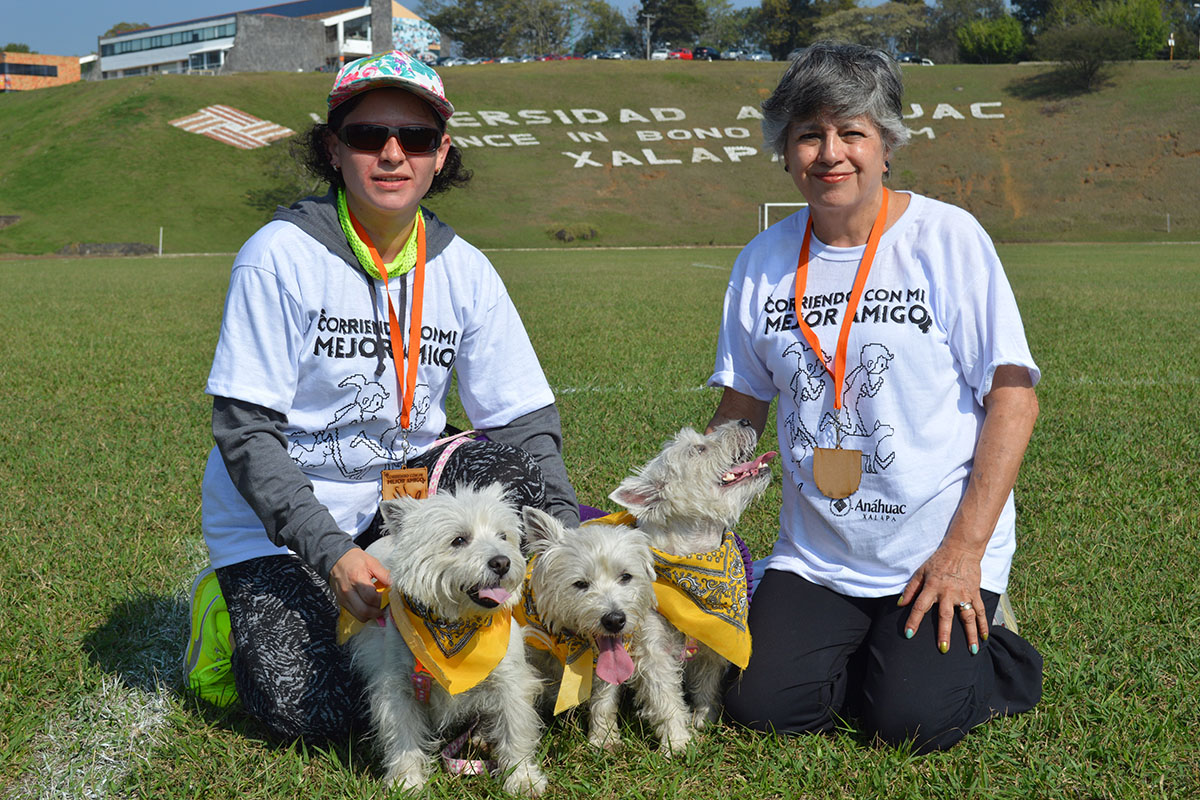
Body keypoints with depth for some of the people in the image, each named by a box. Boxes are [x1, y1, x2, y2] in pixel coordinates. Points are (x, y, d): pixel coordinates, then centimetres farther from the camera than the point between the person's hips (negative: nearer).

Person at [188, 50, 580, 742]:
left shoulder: (462, 270, -4)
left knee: (522, 470, -25)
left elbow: (527, 421, -5)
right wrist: (331, 552, -30)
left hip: (398, 493, 4)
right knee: (310, 711, -21)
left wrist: (573, 540, -22)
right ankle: (238, 609, 11)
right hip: (273, 520, -3)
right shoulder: (280, 256, -16)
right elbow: (245, 430, -18)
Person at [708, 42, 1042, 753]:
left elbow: (1013, 396, -10)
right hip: (814, 555, 4)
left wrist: (965, 548, -16)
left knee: (909, 720, -16)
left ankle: (995, 662, 16)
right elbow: (741, 409, 11)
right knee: (760, 704, -10)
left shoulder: (946, 237, -9)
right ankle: (869, 650, 19)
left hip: (939, 554, -4)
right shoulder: (763, 262, 3)